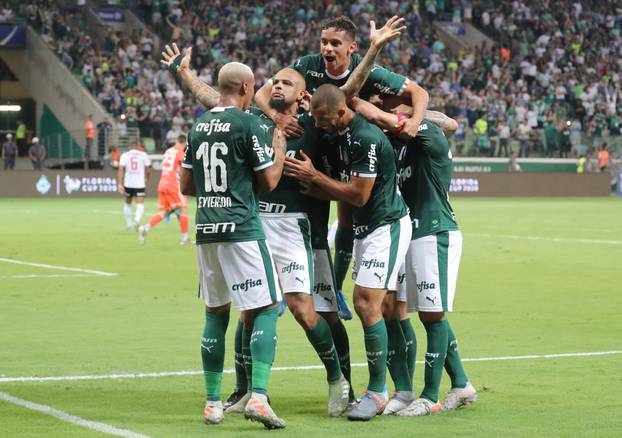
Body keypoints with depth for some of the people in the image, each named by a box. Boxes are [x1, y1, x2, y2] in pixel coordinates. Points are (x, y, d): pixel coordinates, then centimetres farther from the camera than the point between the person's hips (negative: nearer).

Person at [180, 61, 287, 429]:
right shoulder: (248, 124, -8)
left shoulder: (198, 126, 12)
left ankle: (213, 402, 14)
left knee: (216, 312, 14)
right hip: (242, 230, -7)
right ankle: (258, 396, -14)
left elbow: (187, 185, 17)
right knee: (266, 309, -1)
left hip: (206, 232, 7)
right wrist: (280, 147, 9)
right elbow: (269, 181, -5)